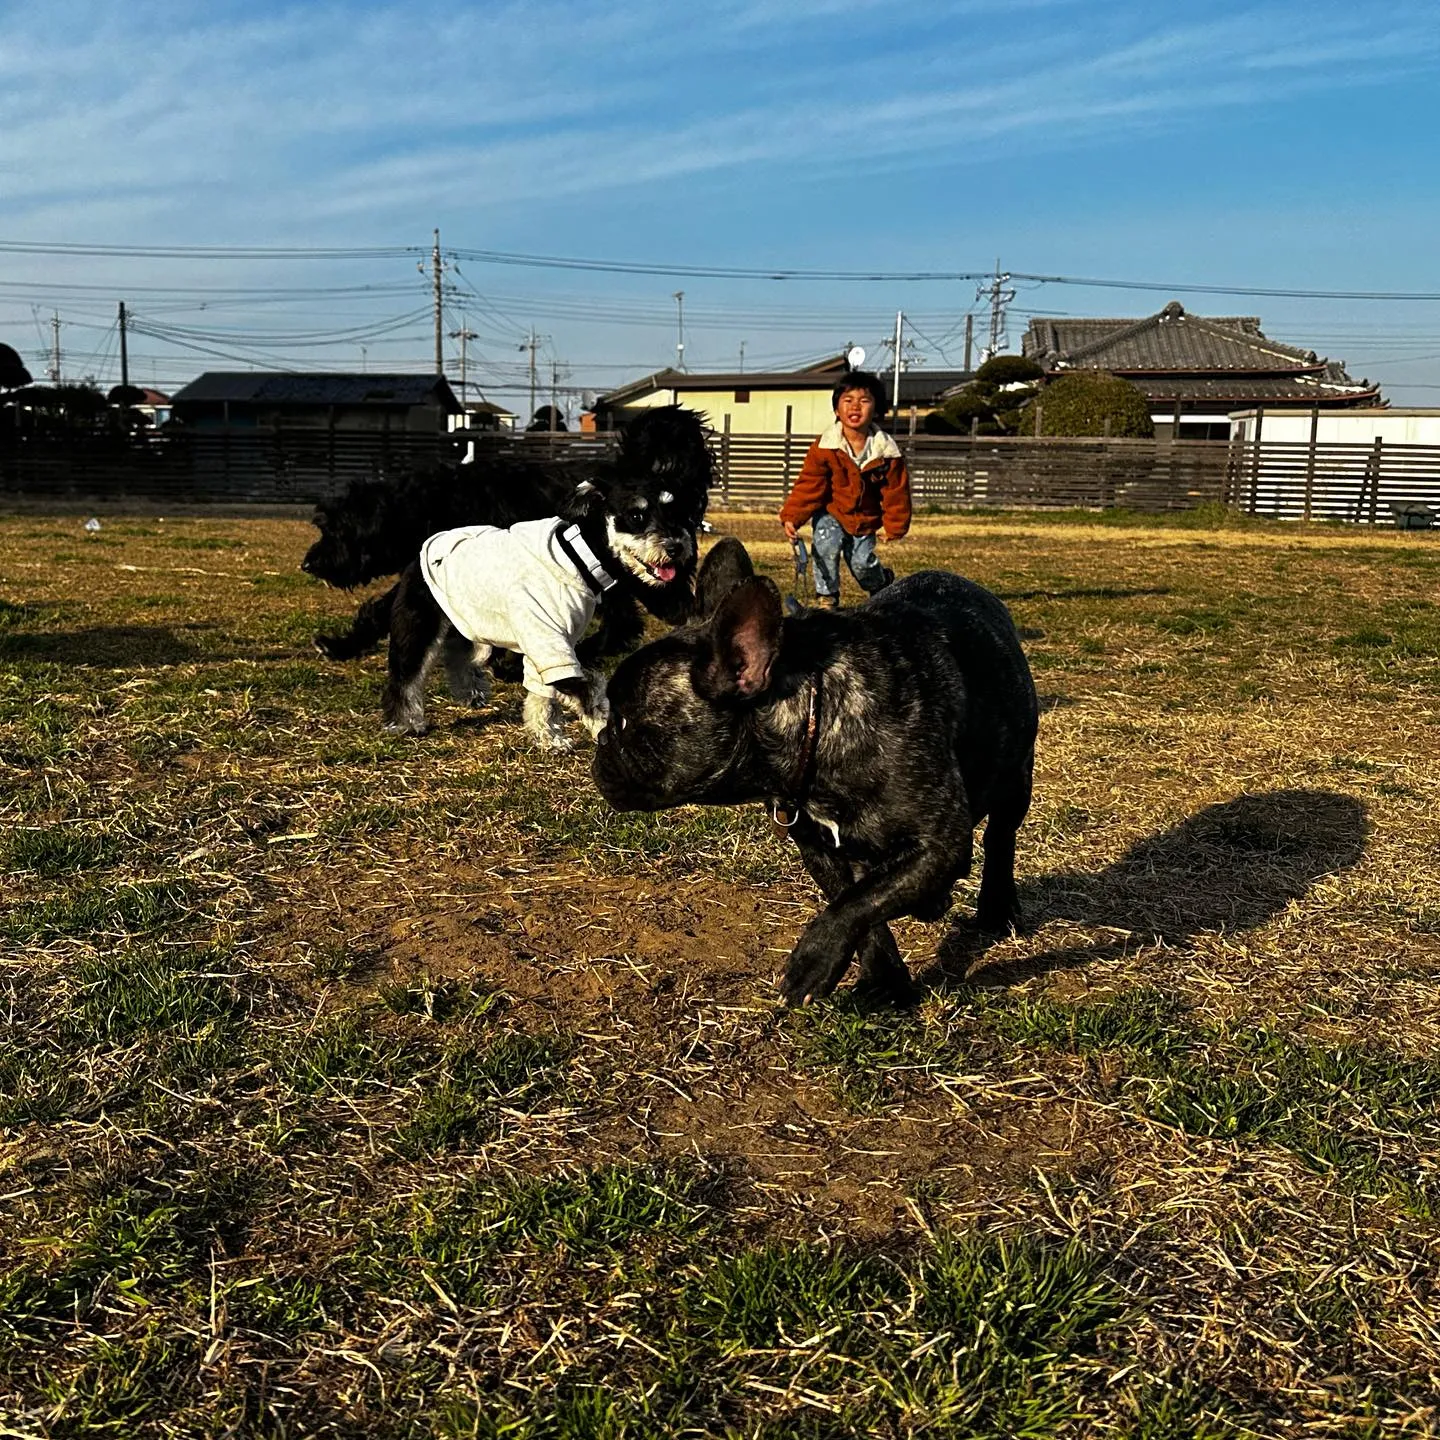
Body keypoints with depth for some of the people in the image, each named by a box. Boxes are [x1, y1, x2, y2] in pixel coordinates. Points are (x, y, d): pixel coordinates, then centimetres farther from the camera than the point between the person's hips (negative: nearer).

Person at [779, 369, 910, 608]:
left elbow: (896, 491, -5)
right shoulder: (824, 447, -18)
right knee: (826, 546, -25)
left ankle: (885, 583, 37)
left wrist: (895, 526, -5)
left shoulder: (887, 452, -14)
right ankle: (826, 596, -5)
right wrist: (792, 517, -27)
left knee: (863, 564, 0)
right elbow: (808, 486, -18)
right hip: (830, 515, -1)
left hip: (865, 519, 1)